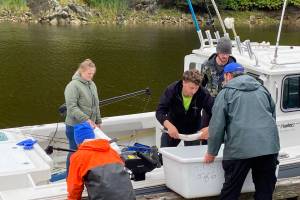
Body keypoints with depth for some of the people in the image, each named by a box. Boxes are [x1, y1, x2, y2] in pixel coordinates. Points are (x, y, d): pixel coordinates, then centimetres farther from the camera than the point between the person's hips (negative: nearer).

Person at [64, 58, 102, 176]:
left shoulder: (92, 84, 11)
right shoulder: (73, 85, -15)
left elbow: (96, 106, 19)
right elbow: (72, 108, -22)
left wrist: (98, 121, 19)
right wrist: (86, 119, -27)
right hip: (75, 126, -7)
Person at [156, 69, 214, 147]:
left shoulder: (203, 94, -25)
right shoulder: (171, 90, -25)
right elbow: (159, 111, -29)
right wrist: (169, 126, -48)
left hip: (193, 130, 0)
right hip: (172, 129, 0)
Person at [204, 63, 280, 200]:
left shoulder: (226, 93, 6)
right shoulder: (262, 89, 21)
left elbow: (217, 125, 0)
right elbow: (273, 116, 26)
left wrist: (211, 153, 8)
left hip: (240, 148, -4)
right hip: (269, 147, 4)